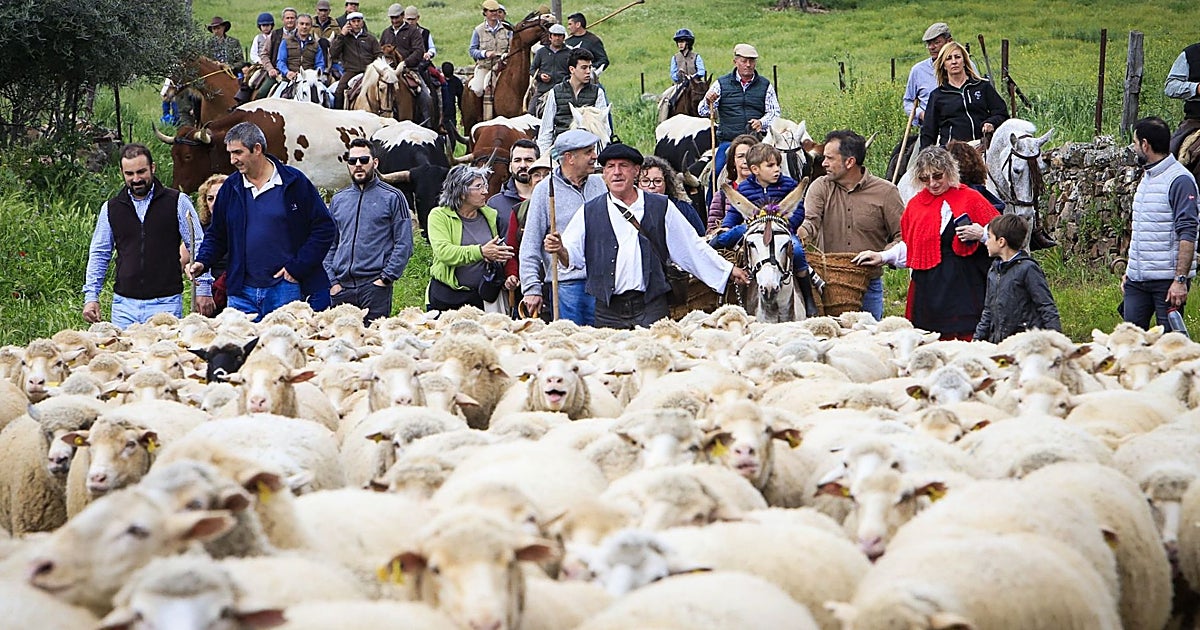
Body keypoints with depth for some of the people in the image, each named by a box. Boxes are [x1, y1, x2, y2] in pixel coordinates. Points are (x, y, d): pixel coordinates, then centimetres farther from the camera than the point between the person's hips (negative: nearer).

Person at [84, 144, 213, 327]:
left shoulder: (177, 202, 2)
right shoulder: (111, 208, 10)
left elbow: (198, 247, 3)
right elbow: (99, 254, 15)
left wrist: (203, 289, -3)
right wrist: (91, 297, 8)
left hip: (166, 303, -2)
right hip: (124, 304, 2)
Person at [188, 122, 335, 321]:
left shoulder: (294, 182, -3)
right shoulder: (231, 187, 9)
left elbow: (324, 228, -2)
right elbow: (216, 234, 18)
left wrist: (297, 267, -8)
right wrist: (203, 261, -1)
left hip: (286, 290, -3)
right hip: (242, 293, 3)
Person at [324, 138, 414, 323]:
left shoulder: (392, 197, 2)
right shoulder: (338, 200, 15)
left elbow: (404, 244, -3)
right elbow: (330, 245, 16)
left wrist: (386, 278, -11)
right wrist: (332, 281, 3)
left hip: (375, 286, -4)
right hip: (342, 287, 4)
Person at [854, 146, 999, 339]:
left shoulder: (971, 199, 2)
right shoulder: (916, 204, 14)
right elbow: (908, 247, 23)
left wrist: (981, 234, -14)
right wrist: (882, 257, 11)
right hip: (927, 290, 4)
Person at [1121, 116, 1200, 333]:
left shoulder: (1179, 180, -11)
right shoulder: (1146, 178, 18)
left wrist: (1180, 280, -23)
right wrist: (1129, 271, 21)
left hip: (1168, 280, -9)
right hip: (1138, 280, 9)